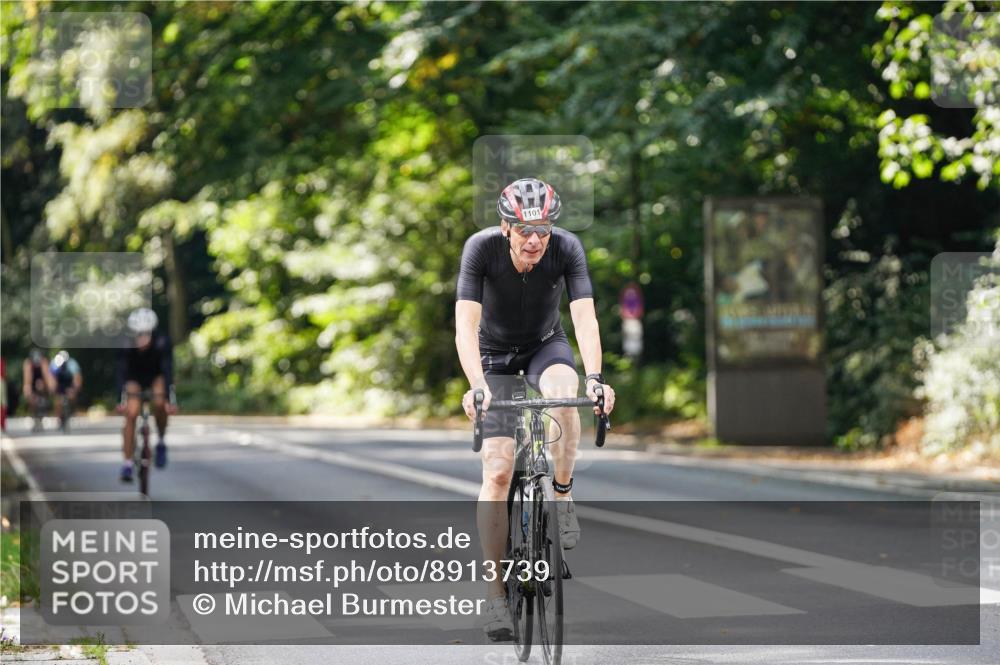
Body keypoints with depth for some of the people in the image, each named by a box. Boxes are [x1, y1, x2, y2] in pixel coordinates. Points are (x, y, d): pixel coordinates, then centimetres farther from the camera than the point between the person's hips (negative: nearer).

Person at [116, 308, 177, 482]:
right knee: (131, 414, -15)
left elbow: (167, 370, -35)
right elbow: (122, 371, -31)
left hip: (156, 376, -1)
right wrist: (122, 399, -42)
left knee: (159, 403, -28)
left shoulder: (162, 343, -32)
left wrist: (170, 400, -43)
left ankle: (161, 442, -4)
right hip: (134, 378, 1)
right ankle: (127, 463, -8)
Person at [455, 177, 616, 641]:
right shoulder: (481, 247, -27)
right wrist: (477, 387, -48)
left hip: (545, 345, 1)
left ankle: (562, 497, -13)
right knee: (498, 470, -13)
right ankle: (494, 594, -9)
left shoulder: (567, 248, -24)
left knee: (563, 395, -36)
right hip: (494, 353, -1)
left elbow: (585, 317, -31)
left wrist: (595, 377, -47)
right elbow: (465, 325, -34)